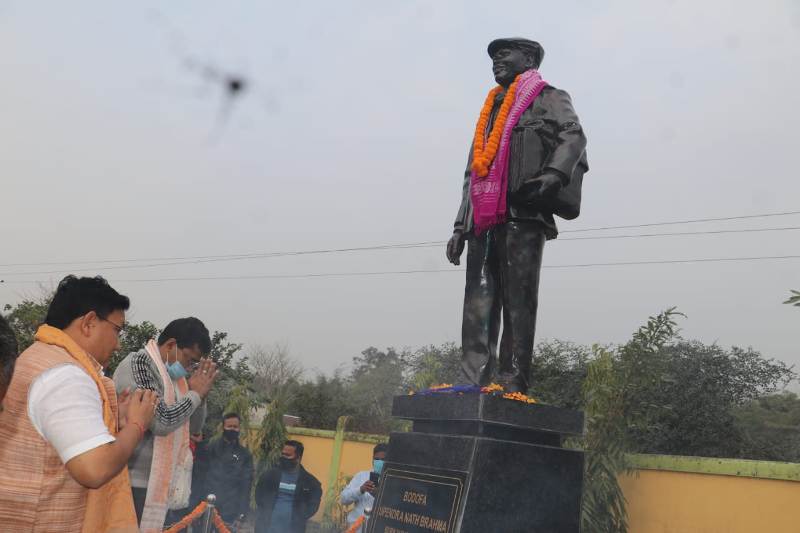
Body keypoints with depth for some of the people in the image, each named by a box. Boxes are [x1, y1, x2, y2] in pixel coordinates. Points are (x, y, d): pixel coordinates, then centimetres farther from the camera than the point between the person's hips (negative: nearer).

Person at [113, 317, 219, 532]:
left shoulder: (173, 374, 11)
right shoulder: (137, 365, -14)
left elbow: (194, 427, 17)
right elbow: (161, 421, -24)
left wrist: (200, 394, 1)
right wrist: (196, 393, -10)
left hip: (167, 486, 9)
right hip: (138, 486, -8)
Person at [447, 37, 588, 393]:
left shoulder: (548, 99, 12)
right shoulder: (491, 110, 32)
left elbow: (574, 135, -7)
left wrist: (554, 173, -27)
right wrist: (461, 226, 22)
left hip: (522, 216, -6)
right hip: (484, 222, 7)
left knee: (517, 300, -9)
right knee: (478, 303, -1)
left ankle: (512, 382, -9)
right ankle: (472, 382, -2)